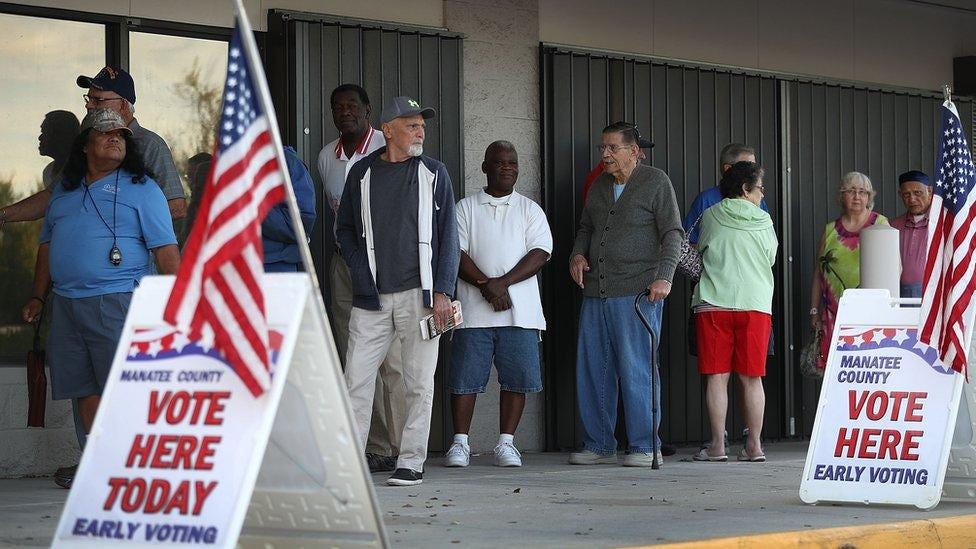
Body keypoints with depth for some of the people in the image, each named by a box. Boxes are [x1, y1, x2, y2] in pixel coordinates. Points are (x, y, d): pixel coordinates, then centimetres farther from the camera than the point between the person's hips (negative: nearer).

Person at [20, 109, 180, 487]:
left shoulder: (141, 188, 2)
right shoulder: (63, 191, 19)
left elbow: (166, 250, -3)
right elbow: (47, 246, 26)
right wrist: (38, 296, 21)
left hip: (116, 302, -6)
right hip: (65, 305, 6)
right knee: (84, 389, 6)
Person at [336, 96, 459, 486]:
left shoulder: (433, 173, 6)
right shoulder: (362, 173, 8)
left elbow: (447, 235, 4)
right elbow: (345, 229, 17)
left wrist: (442, 291, -5)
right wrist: (361, 271, 2)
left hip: (418, 293, -1)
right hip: (371, 297, 1)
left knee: (419, 381, 1)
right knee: (357, 377, -2)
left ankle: (411, 461, 7)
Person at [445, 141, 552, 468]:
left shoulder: (530, 210, 12)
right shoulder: (466, 208, 10)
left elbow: (540, 254, 0)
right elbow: (456, 254, 0)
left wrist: (502, 282, -13)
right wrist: (486, 285, -13)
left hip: (520, 312, 1)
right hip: (474, 311, -1)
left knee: (517, 378, -2)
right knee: (465, 377, -3)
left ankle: (506, 442, 6)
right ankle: (460, 443, 5)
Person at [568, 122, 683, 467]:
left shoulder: (656, 182, 1)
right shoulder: (599, 187, 19)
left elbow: (672, 233, -4)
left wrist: (664, 276, -15)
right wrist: (577, 254, 8)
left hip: (637, 292, -6)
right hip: (595, 291, 6)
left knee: (637, 370, -8)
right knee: (592, 369, 5)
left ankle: (645, 447, -2)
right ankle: (599, 445, 13)